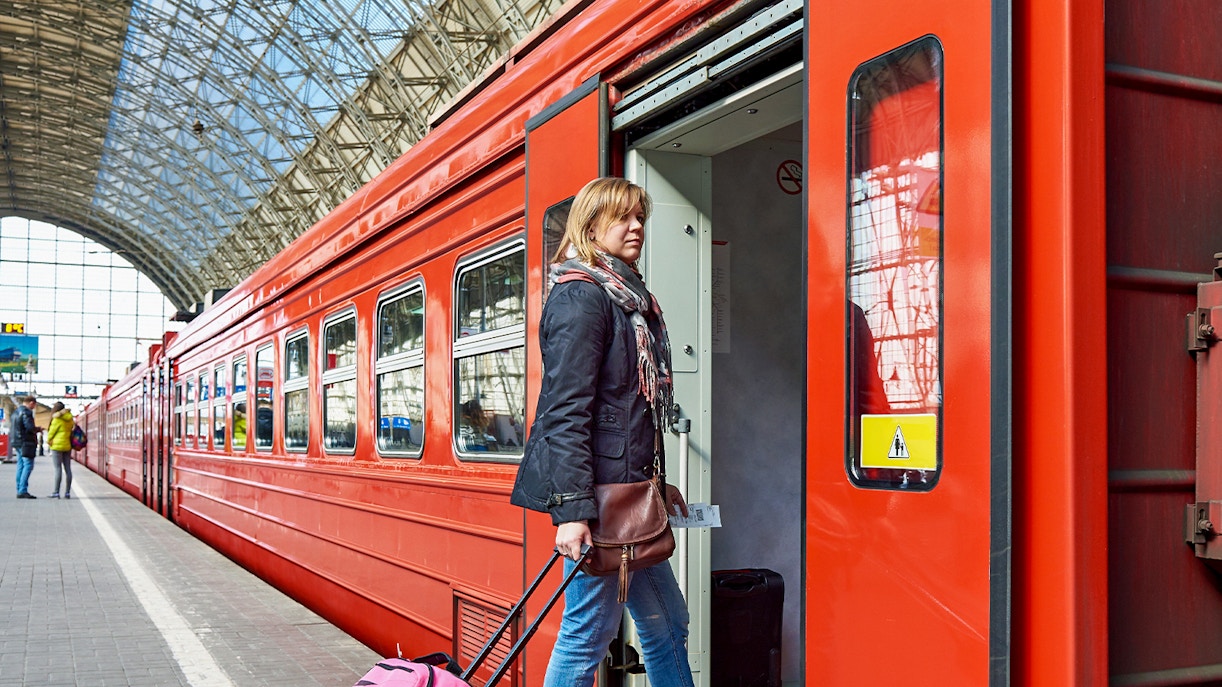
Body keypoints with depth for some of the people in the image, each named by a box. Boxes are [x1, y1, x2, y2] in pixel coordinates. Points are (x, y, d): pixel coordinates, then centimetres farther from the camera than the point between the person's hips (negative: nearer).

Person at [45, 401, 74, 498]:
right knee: (68, 469, 5)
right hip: (68, 446, 6)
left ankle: (56, 492, -6)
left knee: (58, 469, -6)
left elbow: (51, 432, -4)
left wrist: (48, 441, 12)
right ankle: (68, 492, 7)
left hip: (57, 446, -6)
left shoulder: (57, 420, -11)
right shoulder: (69, 420, 8)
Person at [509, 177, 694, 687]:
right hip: (597, 493, -10)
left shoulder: (630, 299, 17)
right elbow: (566, 411, -20)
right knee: (590, 632, -2)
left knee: (667, 621, 16)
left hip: (627, 489, 10)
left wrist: (658, 484, 21)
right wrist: (571, 509, -25)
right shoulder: (581, 298, -12)